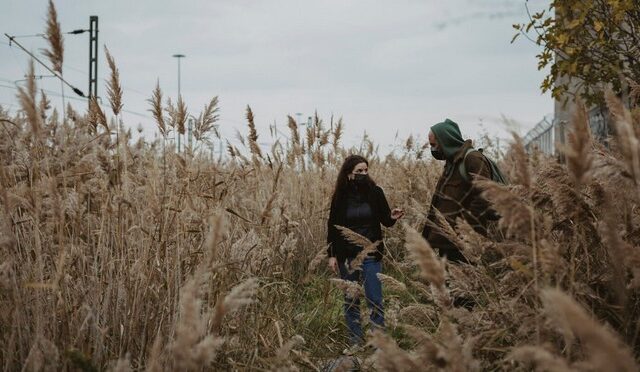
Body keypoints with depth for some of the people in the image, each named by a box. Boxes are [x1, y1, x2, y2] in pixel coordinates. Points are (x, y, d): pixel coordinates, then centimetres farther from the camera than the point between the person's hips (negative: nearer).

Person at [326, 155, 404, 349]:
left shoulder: (375, 192, -4)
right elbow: (332, 227, 3)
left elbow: (385, 220, 4)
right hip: (347, 256, 1)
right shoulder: (340, 197, -3)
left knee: (375, 298, -3)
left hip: (370, 255, -1)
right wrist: (331, 255, -1)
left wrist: (392, 217, -20)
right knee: (351, 299, 8)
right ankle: (355, 339, 19)